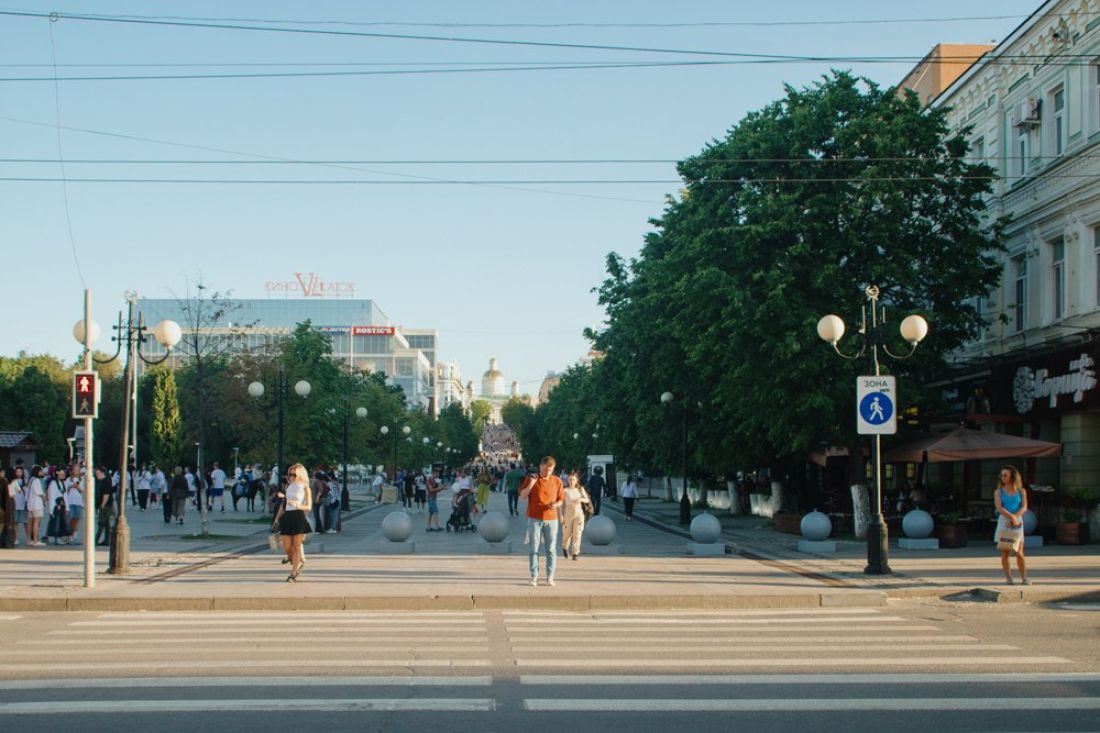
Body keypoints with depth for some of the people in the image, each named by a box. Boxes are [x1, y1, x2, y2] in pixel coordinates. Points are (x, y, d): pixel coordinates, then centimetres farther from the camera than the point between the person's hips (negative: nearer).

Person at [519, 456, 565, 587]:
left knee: (551, 549, 0)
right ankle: (534, 576, 6)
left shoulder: (557, 481, 4)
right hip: (534, 518, -1)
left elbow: (561, 499, 11)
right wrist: (530, 484, -16)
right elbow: (522, 496, -1)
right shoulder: (531, 479, 2)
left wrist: (556, 504, -11)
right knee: (533, 549, 0)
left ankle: (550, 577, 6)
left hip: (551, 519, 1)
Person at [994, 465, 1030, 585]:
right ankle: (1008, 578, 1)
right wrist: (1011, 517, -19)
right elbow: (998, 507, -8)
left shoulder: (1021, 491, 9)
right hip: (1003, 521, 0)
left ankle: (1024, 578, 1)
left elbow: (1024, 507, -2)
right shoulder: (998, 492, 6)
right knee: (1004, 552, -4)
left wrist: (1014, 518, -17)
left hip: (1017, 521, 0)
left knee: (1019, 552, -5)